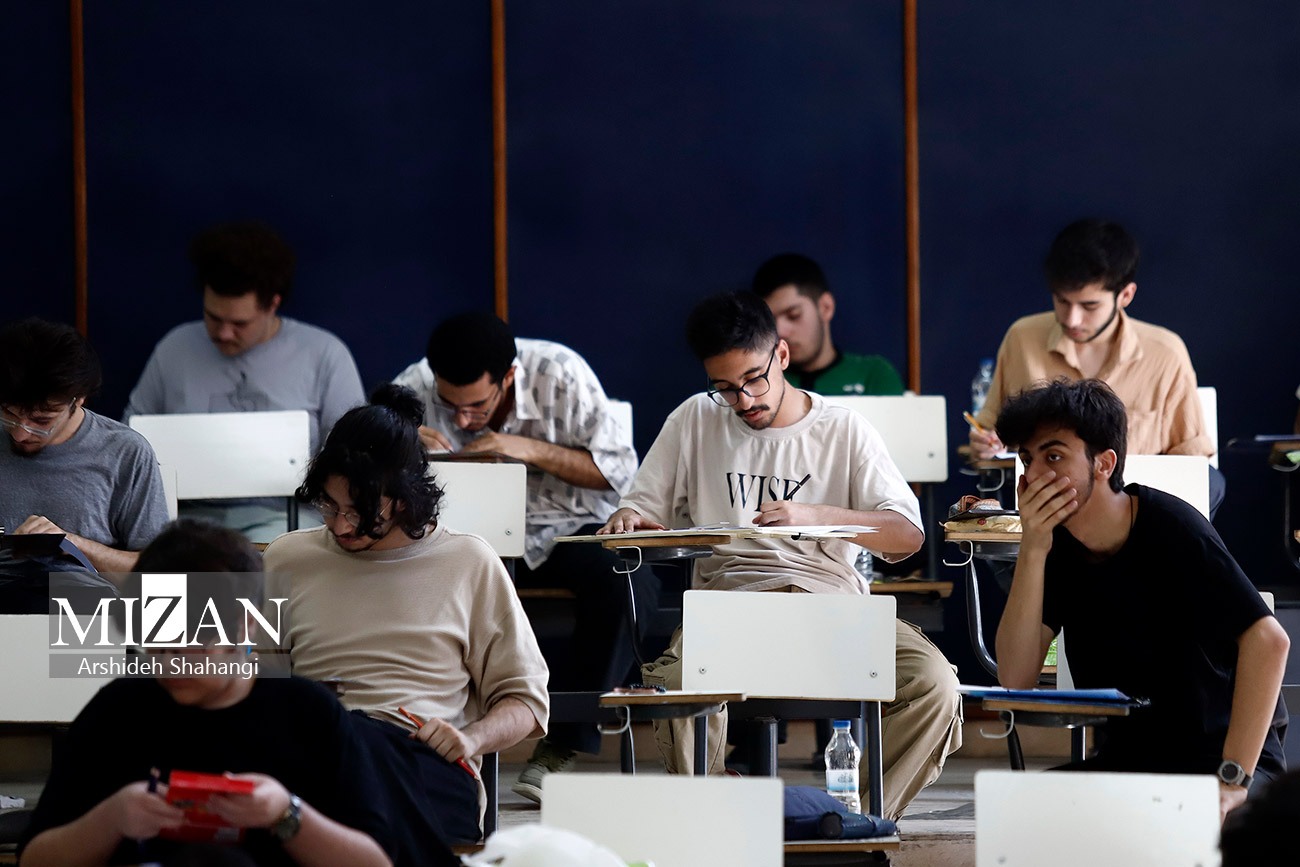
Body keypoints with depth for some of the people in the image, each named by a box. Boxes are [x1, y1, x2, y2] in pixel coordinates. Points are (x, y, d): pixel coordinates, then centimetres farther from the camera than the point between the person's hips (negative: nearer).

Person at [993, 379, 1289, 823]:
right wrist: (1033, 551, -16)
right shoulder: (1056, 546, 3)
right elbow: (1016, 678, -6)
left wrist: (1232, 779, -28)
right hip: (1124, 762, 5)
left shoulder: (1169, 528, -15)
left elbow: (1268, 640, -24)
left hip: (1223, 756, -5)